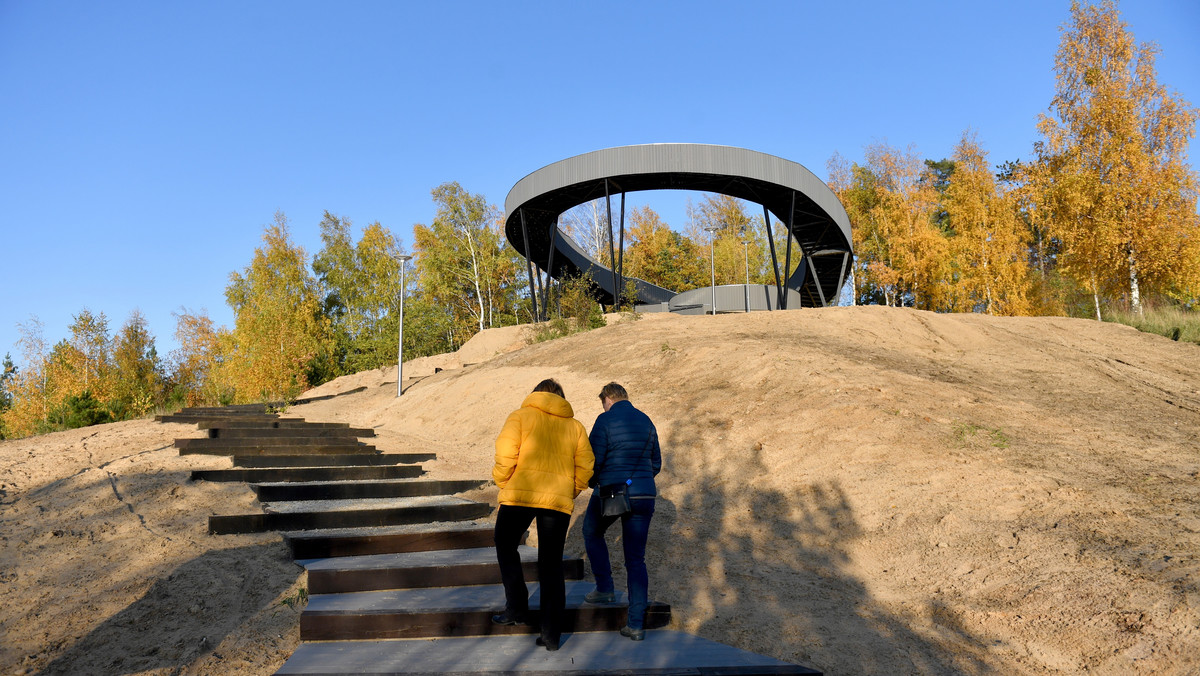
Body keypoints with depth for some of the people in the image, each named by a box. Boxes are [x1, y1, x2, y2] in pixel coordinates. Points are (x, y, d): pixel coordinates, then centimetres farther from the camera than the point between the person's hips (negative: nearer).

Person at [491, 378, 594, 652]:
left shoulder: (520, 416, 4)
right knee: (552, 565, 9)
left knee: (506, 547, 21)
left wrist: (502, 482, 9)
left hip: (520, 495, -3)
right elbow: (585, 468, 8)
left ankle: (517, 608, 15)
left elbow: (505, 457, -7)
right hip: (559, 500, 3)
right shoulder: (575, 426, 13)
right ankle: (551, 633, 10)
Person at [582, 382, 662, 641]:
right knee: (636, 559, 8)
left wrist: (593, 482, 9)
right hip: (644, 496, 5)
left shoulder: (606, 420, -7)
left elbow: (593, 459, -11)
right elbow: (656, 463, 15)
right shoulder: (646, 421, 10)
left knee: (592, 533, 27)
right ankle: (636, 624, 6)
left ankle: (605, 588, 22)